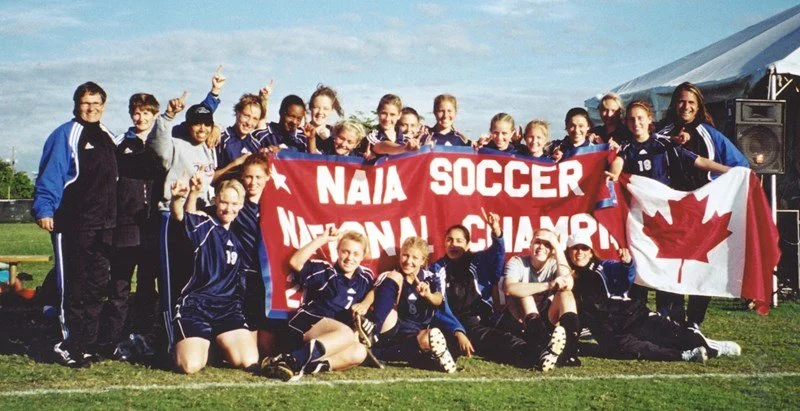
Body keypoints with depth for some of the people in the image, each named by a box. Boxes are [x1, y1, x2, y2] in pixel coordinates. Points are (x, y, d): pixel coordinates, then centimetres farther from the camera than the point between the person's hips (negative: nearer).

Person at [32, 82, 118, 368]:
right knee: (73, 288, -5)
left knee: (97, 286, 8)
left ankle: (86, 344, 16)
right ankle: (68, 346, 3)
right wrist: (44, 209, -22)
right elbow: (50, 175, -13)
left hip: (103, 225, 7)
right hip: (73, 224, -7)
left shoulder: (108, 138, 17)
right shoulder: (65, 135, -6)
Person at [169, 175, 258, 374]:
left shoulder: (236, 237, 15)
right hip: (195, 304, -4)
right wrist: (177, 199, -47)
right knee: (191, 366, -21)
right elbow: (180, 216, -27)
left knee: (250, 361, -14)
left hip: (228, 306, 5)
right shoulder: (204, 225, -3)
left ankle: (218, 345, 18)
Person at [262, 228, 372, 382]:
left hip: (333, 338, 5)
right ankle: (289, 361, -47)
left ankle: (307, 365, -41)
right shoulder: (324, 271, 2)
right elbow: (295, 262, -12)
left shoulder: (365, 277, 15)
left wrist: (365, 304, 6)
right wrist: (322, 239, -12)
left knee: (359, 352, -26)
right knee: (346, 333, -35)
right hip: (307, 325, -5)